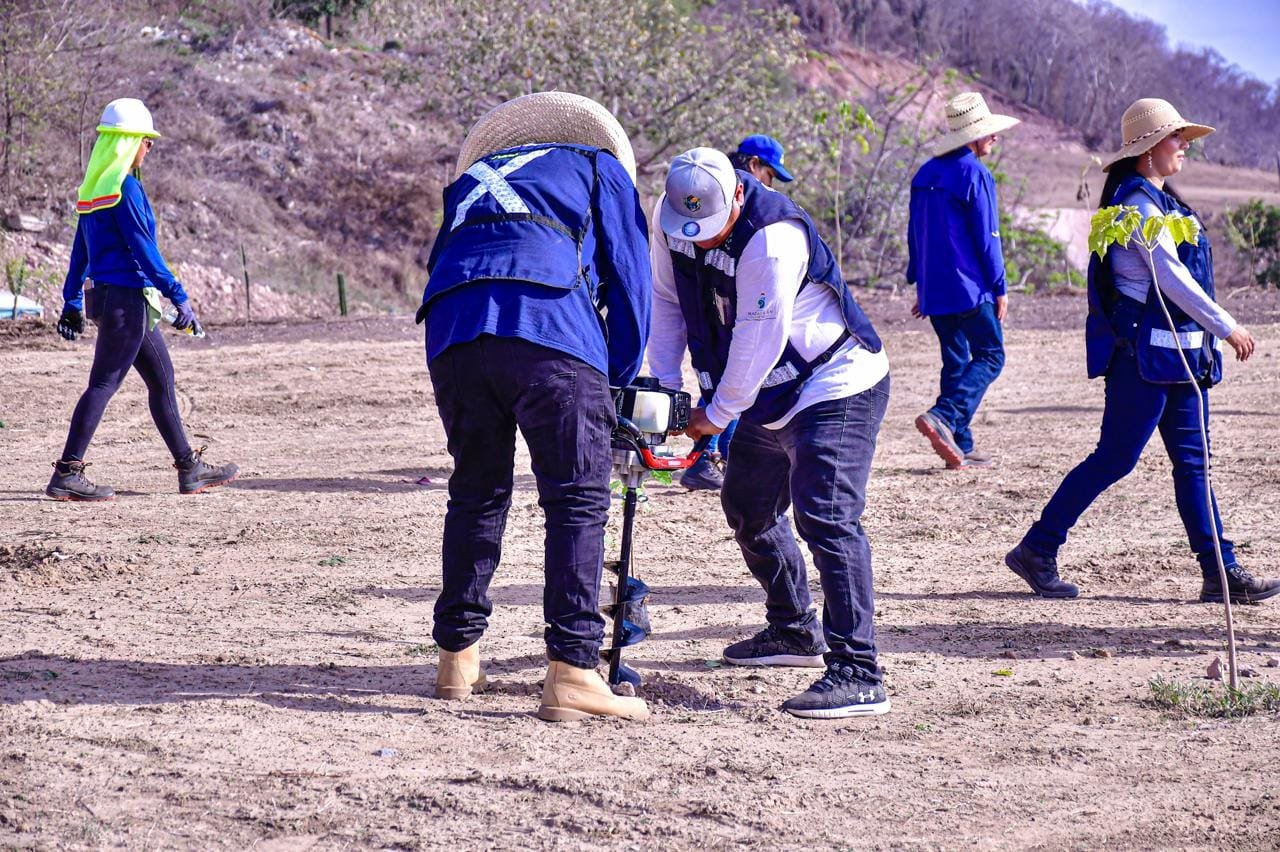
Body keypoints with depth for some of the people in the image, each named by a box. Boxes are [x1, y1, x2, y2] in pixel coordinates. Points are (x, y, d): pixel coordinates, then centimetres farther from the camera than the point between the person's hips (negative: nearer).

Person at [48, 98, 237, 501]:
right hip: (126, 297, -10)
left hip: (102, 296, 10)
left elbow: (80, 251, 17)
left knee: (162, 380, 14)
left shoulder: (93, 186, 13)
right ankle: (67, 474, -9)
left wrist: (72, 303, 20)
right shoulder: (124, 186, -15)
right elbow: (143, 248, -18)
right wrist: (178, 296, -17)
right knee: (104, 384, -8)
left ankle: (190, 468, 19)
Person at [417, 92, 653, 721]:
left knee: (475, 493, 18)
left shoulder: (470, 180, 39)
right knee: (578, 499, -3)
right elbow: (630, 277, 18)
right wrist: (620, 380, 26)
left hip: (451, 333, 5)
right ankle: (571, 673, -11)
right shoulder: (601, 168, 28)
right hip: (550, 329, -4)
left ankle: (458, 658, 21)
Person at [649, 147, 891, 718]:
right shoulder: (674, 222, -6)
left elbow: (759, 341, -25)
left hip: (838, 387, -9)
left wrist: (717, 414, -14)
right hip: (774, 394, 9)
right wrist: (664, 386, -3)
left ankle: (857, 675, -26)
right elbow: (667, 301, 5)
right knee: (747, 508, 20)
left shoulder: (773, 240, -30)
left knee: (825, 517, -22)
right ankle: (795, 633, 40)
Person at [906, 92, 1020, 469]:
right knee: (990, 357, -2)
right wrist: (999, 288, -6)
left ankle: (960, 446, 10)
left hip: (934, 291, 8)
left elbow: (914, 233, 16)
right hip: (970, 289, -8)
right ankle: (944, 417, -22)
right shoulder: (974, 174, -11)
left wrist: (920, 284, 22)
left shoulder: (926, 175, 12)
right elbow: (987, 237, -12)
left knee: (956, 362, 13)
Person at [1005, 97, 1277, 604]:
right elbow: (1172, 277, -20)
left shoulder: (1159, 201, 16)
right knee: (1115, 458, -4)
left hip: (1179, 352, 10)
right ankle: (1036, 551, 6)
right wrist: (1226, 327, -17)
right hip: (1143, 352, -10)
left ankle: (1221, 573, 4)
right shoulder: (1139, 205, -15)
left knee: (1192, 459, 6)